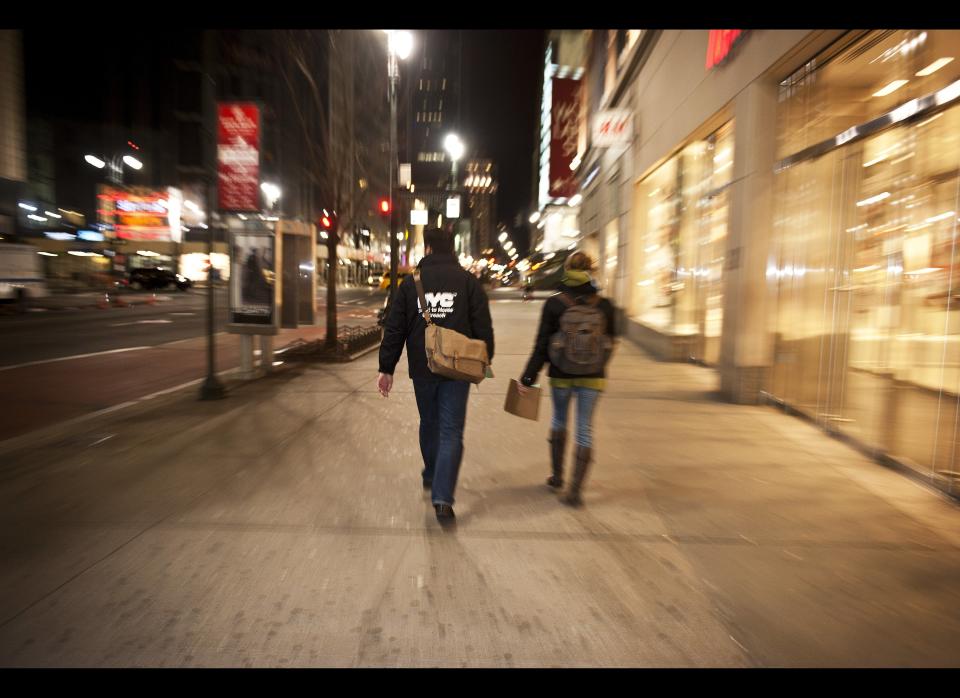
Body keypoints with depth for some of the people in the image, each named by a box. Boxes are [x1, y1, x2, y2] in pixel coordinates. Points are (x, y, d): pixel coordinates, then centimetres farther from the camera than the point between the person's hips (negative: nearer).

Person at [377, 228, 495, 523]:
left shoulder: (410, 282, 2)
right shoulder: (468, 281, -1)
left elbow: (394, 329, 1)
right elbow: (484, 327, -2)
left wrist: (386, 368, 5)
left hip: (422, 368, 2)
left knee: (429, 424, 21)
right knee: (451, 432, 1)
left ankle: (431, 476, 40)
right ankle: (442, 498, -7)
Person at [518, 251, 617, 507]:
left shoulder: (554, 303, -8)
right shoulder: (604, 305, -3)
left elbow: (542, 345, -9)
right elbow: (610, 342, 7)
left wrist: (528, 377, -3)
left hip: (561, 375, 0)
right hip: (592, 377, 0)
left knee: (559, 420, 21)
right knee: (585, 429, 5)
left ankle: (557, 476, 32)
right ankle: (575, 490, 1)